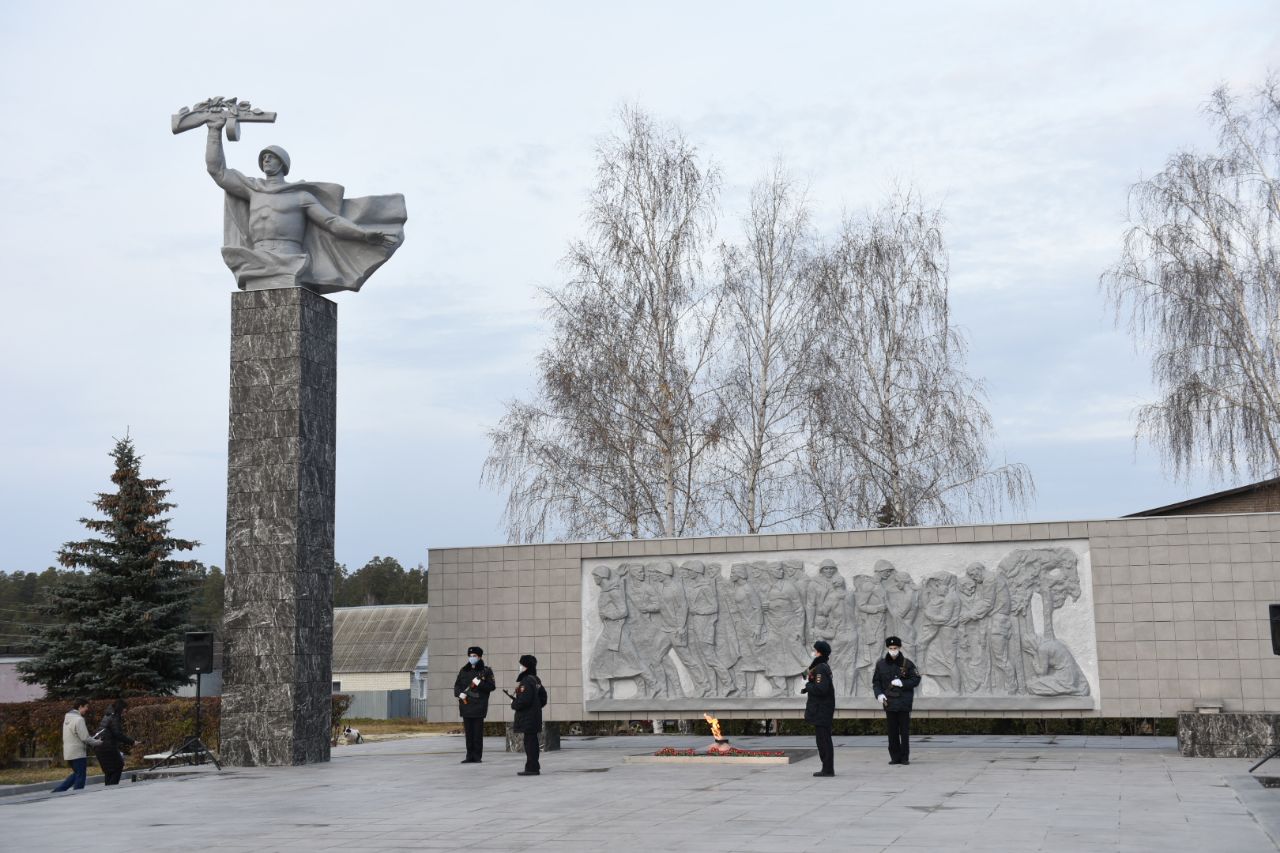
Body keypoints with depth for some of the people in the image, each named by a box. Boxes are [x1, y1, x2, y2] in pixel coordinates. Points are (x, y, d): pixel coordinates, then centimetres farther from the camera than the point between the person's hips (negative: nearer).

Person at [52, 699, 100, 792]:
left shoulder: (67, 717, 11)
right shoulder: (79, 719, -18)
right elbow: (85, 738, -19)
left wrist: (93, 740, 11)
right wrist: (98, 742, -5)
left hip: (68, 752, 9)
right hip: (78, 753, -9)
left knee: (77, 774, 21)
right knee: (80, 776, 2)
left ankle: (57, 791, 16)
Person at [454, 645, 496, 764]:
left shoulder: (486, 671, 1)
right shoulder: (463, 671, 13)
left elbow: (492, 686, -4)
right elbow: (457, 685, 15)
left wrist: (479, 683, -17)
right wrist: (460, 693, -6)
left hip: (479, 705, -4)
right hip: (466, 704, 4)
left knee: (478, 733, -4)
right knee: (468, 732, 7)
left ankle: (477, 756, 2)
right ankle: (469, 756, 14)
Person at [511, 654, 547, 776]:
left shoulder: (526, 681, -18)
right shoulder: (536, 680, 13)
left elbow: (524, 700, -24)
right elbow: (543, 697, 20)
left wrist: (514, 704, -7)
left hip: (527, 718, -10)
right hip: (535, 715, 10)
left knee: (529, 741, -6)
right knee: (532, 741, 14)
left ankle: (532, 768, -5)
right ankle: (534, 766, 20)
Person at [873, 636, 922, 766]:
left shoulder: (907, 664, -1)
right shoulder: (881, 664, 5)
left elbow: (916, 680, 0)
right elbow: (876, 681, 11)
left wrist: (902, 683, -14)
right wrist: (879, 694, -5)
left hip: (904, 702, -2)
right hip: (889, 702, 2)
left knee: (904, 731, 1)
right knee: (892, 731, 4)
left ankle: (905, 757, 8)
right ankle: (895, 757, 11)